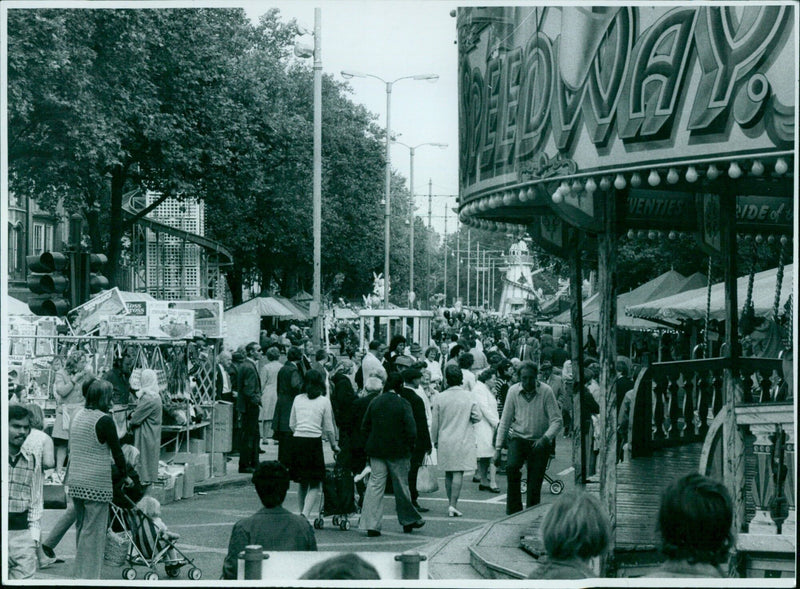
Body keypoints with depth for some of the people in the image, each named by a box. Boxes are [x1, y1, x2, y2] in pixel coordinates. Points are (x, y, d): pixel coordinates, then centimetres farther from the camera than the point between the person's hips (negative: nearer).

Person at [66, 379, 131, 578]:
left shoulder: (78, 417, 10)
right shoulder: (104, 420, -12)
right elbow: (117, 451, -7)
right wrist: (125, 476, 6)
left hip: (75, 482, 8)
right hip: (96, 485, -8)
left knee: (81, 528, 16)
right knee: (94, 530, -3)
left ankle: (80, 573, 22)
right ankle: (89, 575, -2)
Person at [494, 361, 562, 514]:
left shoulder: (546, 392, -9)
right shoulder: (513, 391, -2)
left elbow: (556, 420, -10)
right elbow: (505, 421, 3)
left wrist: (546, 438, -26)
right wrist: (498, 447, -1)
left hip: (539, 442, -1)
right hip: (518, 437, 1)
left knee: (535, 484, -3)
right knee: (512, 467, -25)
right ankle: (513, 509, -14)